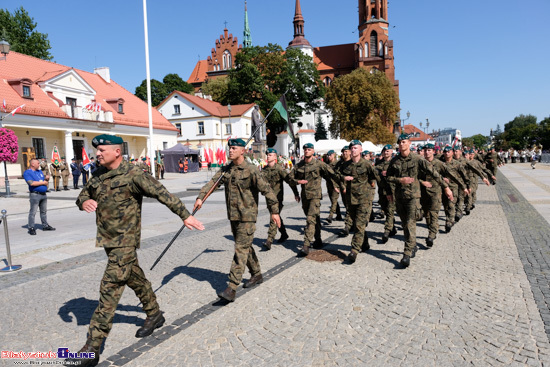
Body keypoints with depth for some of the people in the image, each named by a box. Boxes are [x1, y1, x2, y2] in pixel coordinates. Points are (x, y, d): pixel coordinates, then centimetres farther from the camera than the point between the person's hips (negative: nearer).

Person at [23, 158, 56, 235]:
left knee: (44, 211, 13)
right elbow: (31, 183, -18)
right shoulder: (27, 173, -5)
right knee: (33, 212, -5)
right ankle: (31, 228, 1)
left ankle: (45, 225, 22)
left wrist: (46, 178, -1)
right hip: (35, 194, -7)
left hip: (43, 194, 7)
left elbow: (45, 182, 21)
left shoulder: (40, 171, 18)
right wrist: (43, 182, -10)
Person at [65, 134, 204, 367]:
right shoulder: (98, 174, 7)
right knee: (134, 278, 20)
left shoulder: (133, 175, -16)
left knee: (109, 289, -7)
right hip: (107, 240, 8)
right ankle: (154, 315, 40)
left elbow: (162, 194, -14)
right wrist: (84, 202, -9)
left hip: (125, 242, -8)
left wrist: (185, 215, -14)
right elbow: (84, 193, 16)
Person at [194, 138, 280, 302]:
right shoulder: (225, 169, 8)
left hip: (247, 216, -7)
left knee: (241, 249, -7)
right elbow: (212, 182, -1)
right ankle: (256, 275, 36)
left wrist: (274, 211, -11)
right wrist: (200, 197, -17)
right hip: (233, 215, 7)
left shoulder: (251, 170, -13)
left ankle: (231, 289, -7)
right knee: (246, 246, 18)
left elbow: (266, 190, -12)